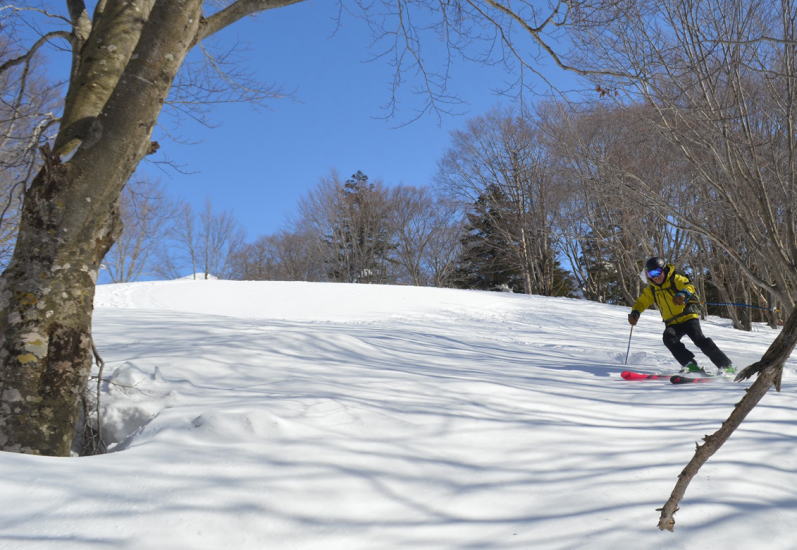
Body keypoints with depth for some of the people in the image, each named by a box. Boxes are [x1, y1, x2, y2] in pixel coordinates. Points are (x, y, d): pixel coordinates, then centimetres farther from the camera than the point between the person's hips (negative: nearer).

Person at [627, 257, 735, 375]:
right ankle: (689, 364, -27)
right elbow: (641, 302, 15)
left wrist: (683, 294, -45)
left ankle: (726, 365, -10)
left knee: (699, 339, -21)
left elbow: (689, 287, -22)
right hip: (672, 323, 4)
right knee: (668, 337, -26)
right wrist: (635, 312, -6)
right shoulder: (651, 290, 10)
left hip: (688, 317, -4)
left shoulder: (676, 279, -5)